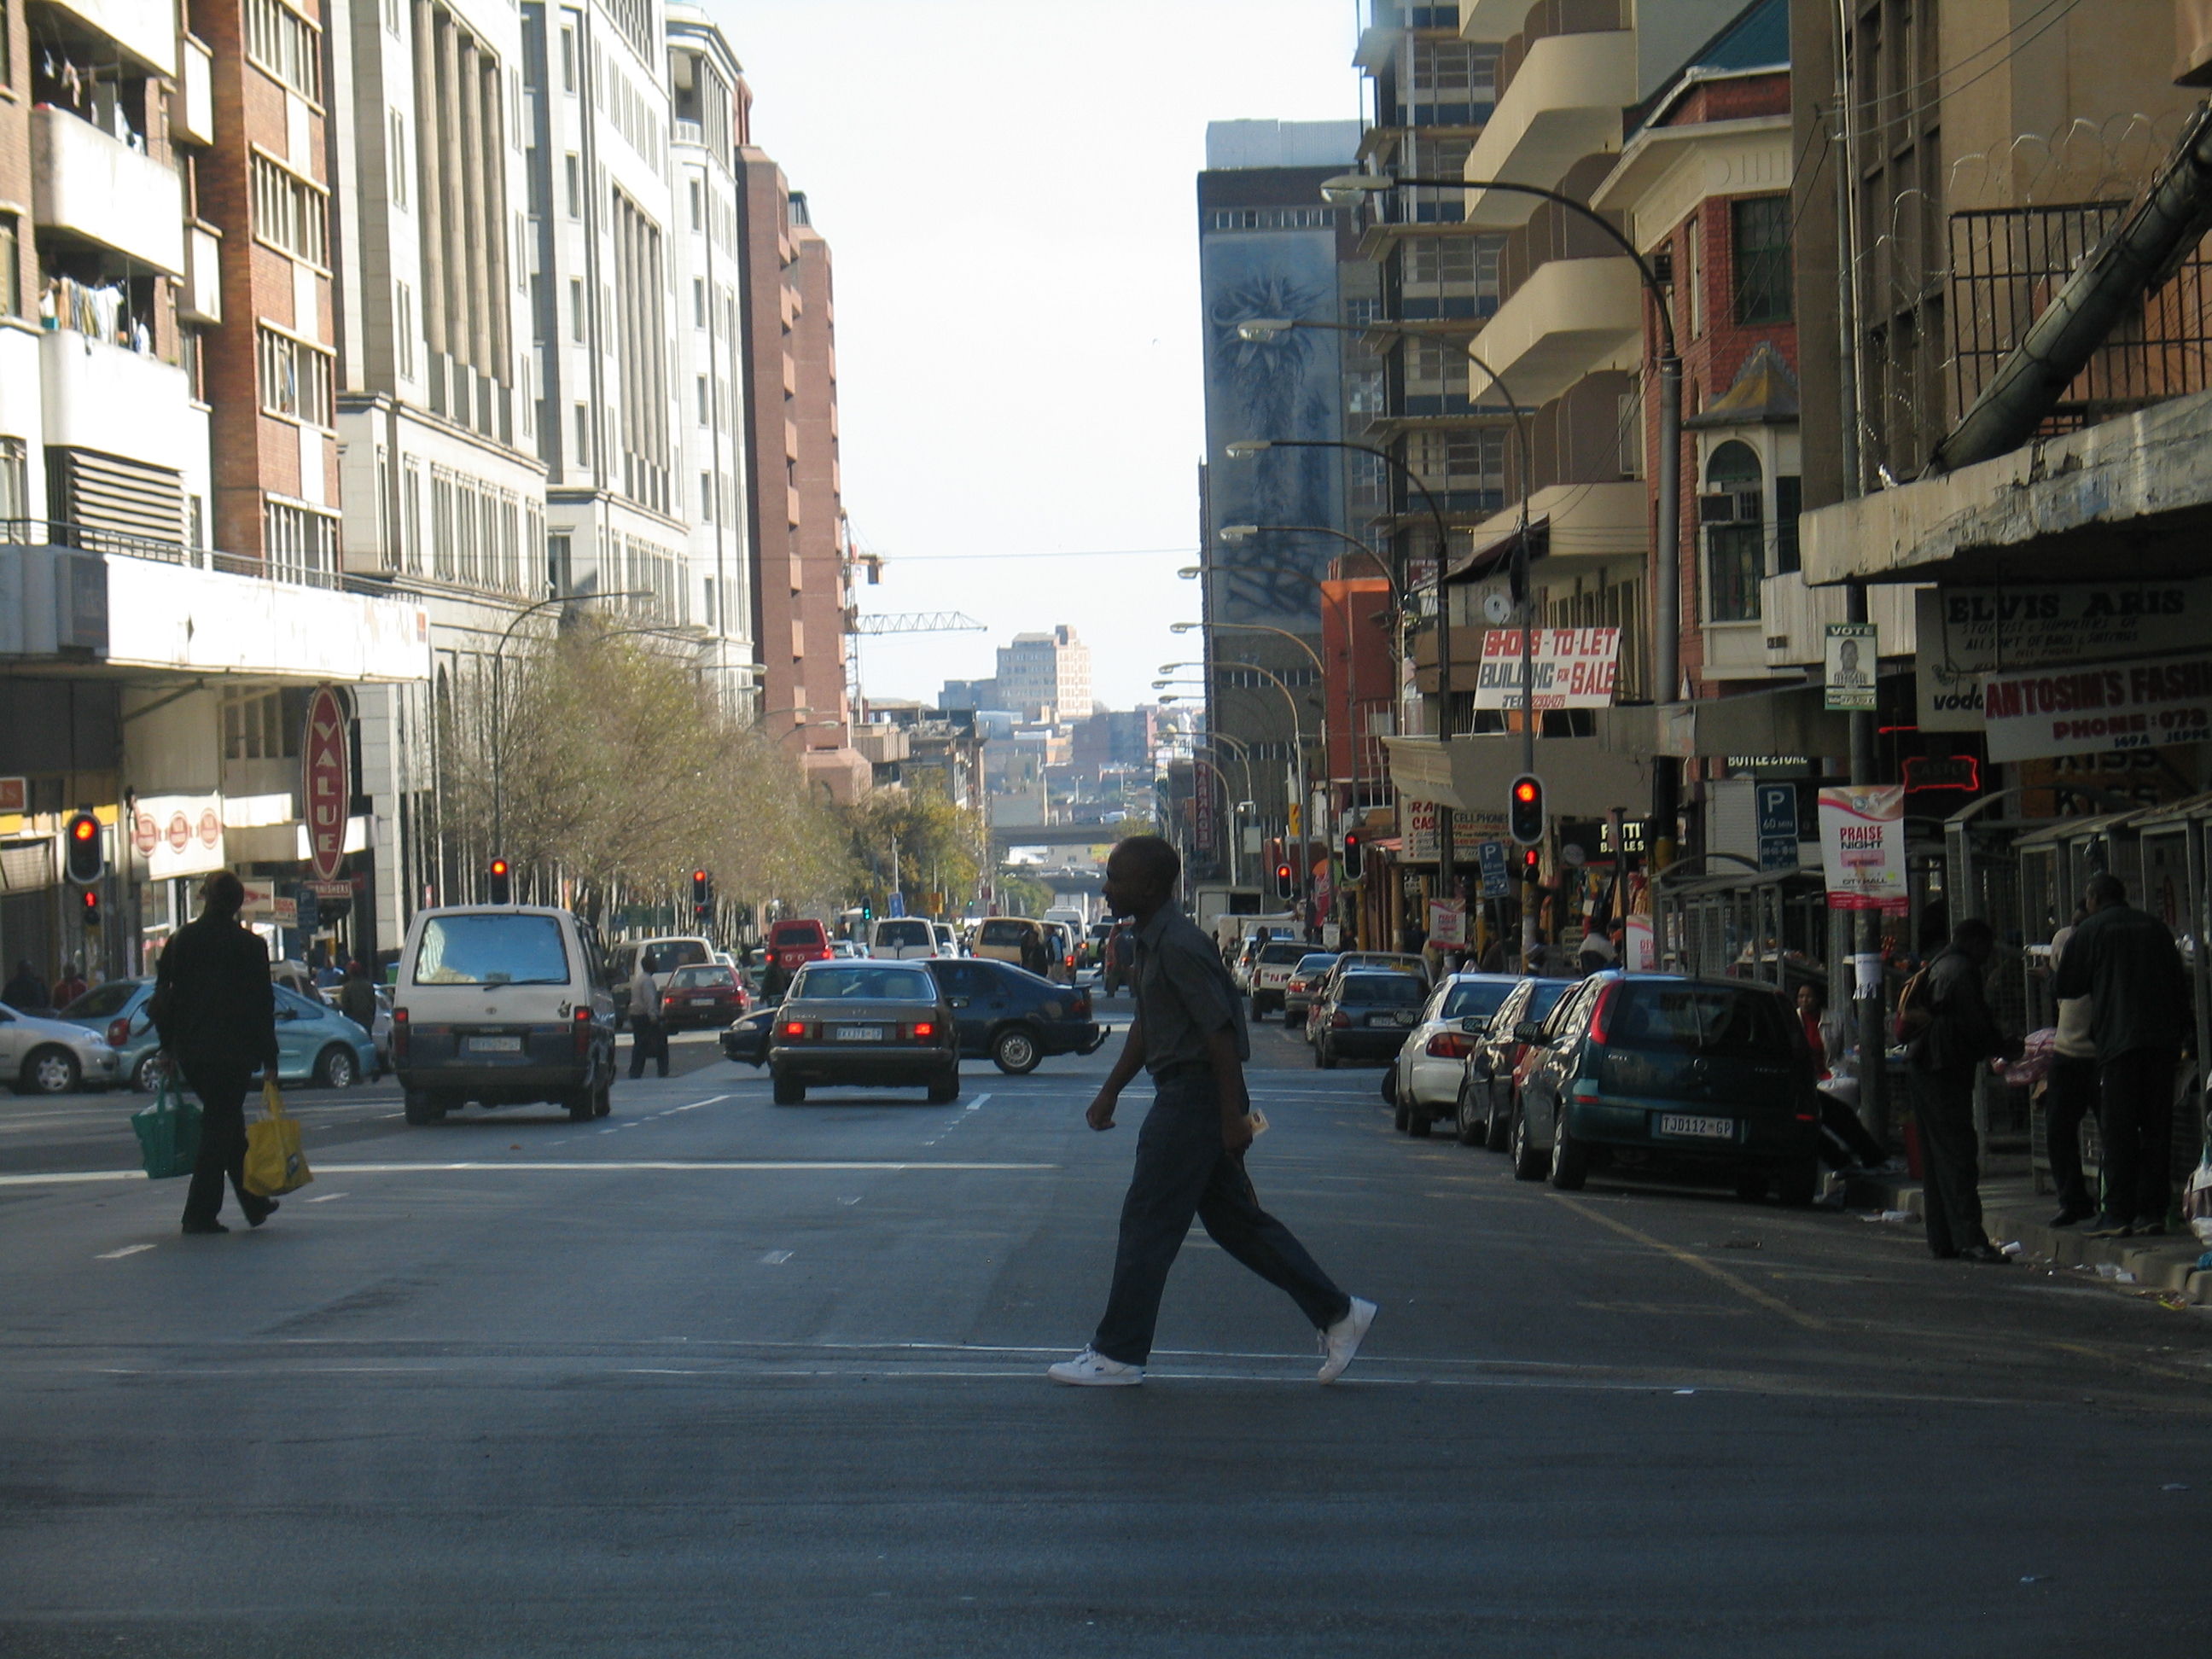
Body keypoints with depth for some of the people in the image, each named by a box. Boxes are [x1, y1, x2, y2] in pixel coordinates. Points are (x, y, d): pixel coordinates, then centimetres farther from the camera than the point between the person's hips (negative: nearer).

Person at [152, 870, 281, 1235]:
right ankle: (200, 1214, -4)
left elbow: (163, 997, 6)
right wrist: (269, 1059, -1)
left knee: (227, 1123, 16)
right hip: (234, 1051, -4)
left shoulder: (182, 940, 4)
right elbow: (262, 1005, -5)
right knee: (221, 1127, 0)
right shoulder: (249, 945, -6)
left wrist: (168, 1046, 15)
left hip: (190, 1052, 4)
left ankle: (255, 1203, 24)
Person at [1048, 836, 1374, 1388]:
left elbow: (1220, 1032, -21)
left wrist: (1233, 1117, -22)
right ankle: (1337, 1314, 17)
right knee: (1234, 1218, 13)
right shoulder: (1151, 943, 13)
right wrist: (1109, 1093, 24)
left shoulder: (1178, 947, -18)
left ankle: (1118, 1354, 2)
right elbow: (1145, 1027, 24)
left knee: (1148, 1222, -4)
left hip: (1196, 1096, -10)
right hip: (1180, 1094, 10)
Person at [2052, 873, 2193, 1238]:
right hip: (2162, 1039, 4)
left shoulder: (2090, 930, 3)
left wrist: (2049, 979, 27)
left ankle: (2118, 1214, -7)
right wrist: (2179, 1030, 18)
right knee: (2157, 1126, 5)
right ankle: (2153, 1211, 4)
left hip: (2118, 1040, -4)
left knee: (2119, 1130, -4)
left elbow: (2064, 986, 4)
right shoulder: (2154, 926, 15)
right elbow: (2179, 982, 14)